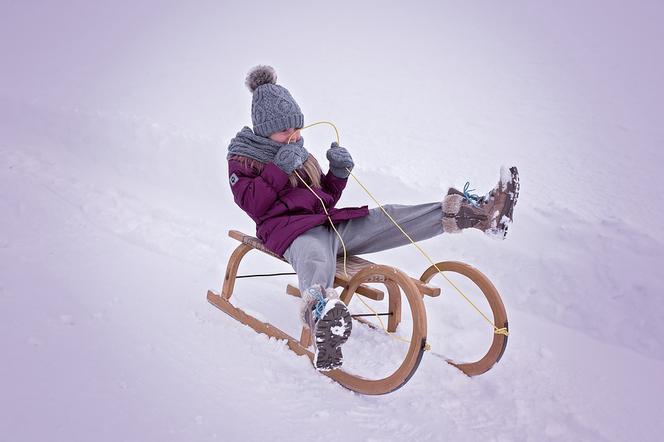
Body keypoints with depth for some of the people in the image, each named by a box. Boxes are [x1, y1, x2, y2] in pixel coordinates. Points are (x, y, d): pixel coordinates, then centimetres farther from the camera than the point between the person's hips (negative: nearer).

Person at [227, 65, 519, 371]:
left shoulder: (299, 152, 27)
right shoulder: (243, 158, 9)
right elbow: (253, 205, -7)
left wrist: (339, 172, 4)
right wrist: (279, 170, -16)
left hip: (327, 222, 7)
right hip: (288, 228, -7)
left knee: (389, 218, -13)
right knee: (315, 256, -44)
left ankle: (477, 213, -22)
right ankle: (320, 311, -80)